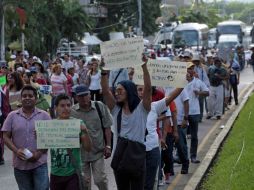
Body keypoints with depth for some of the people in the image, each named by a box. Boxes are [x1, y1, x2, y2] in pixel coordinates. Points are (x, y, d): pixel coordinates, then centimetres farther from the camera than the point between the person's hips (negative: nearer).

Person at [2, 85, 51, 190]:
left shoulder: (44, 115, 2)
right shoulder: (12, 116, 4)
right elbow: (6, 137, 2)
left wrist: (39, 153, -13)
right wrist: (16, 150, -15)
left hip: (39, 163, -2)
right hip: (20, 164, 2)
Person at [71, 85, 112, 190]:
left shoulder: (100, 107, -5)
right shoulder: (72, 111, -7)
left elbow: (107, 128, 1)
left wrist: (108, 146, -2)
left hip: (98, 151, 0)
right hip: (80, 152, 0)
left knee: (100, 179, 2)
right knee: (84, 181, 11)